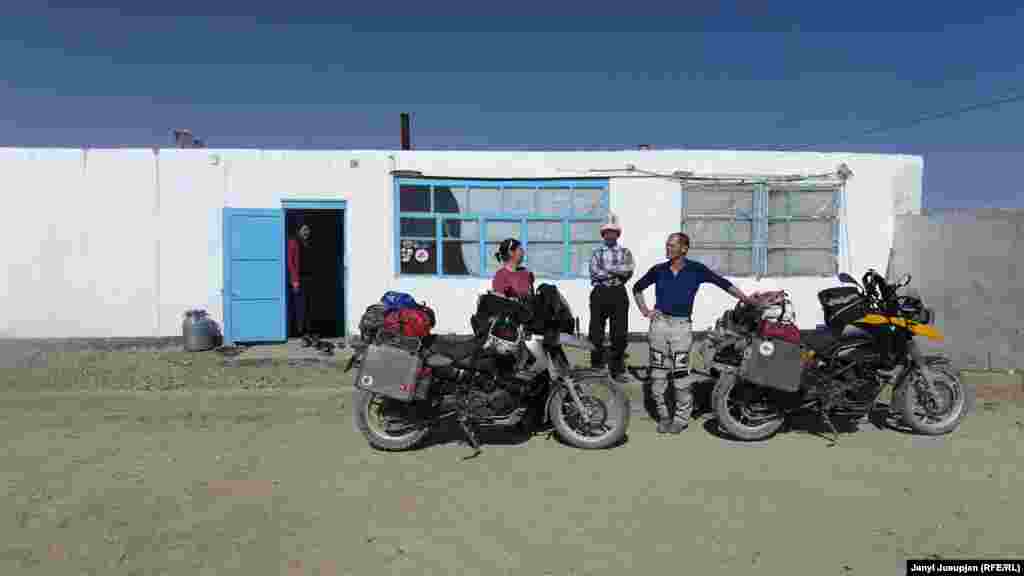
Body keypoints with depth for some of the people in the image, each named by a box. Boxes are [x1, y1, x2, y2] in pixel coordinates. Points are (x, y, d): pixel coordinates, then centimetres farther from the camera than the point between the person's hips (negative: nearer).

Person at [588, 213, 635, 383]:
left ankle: (617, 371, 10)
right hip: (600, 294, 0)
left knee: (619, 334, 0)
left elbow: (629, 271, -8)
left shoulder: (625, 252, 11)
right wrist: (618, 272, -11)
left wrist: (607, 269, -13)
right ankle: (596, 366, 16)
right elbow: (595, 273, -7)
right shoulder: (597, 253, 10)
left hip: (619, 294, 0)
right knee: (596, 332, 3)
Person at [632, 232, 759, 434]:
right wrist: (644, 310, 8)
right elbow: (637, 287, 19)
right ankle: (663, 415, 20)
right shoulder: (658, 270, 5)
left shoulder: (696, 269, 0)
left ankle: (682, 417, 12)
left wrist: (748, 300, -5)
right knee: (658, 374, 5)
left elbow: (723, 283, 0)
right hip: (659, 323, 2)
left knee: (680, 374, -5)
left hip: (681, 325, -2)